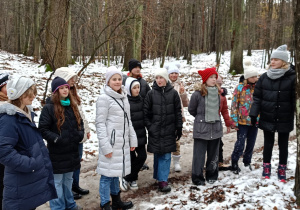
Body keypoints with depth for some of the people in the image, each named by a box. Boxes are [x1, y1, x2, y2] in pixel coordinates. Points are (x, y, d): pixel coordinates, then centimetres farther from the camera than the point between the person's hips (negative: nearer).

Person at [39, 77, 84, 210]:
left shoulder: (72, 106, 9)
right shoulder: (49, 108, -11)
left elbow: (79, 123, 18)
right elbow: (43, 129, -13)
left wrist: (80, 134, -1)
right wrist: (56, 139, -22)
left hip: (71, 151, 6)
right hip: (56, 153, -6)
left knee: (68, 179, 20)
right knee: (57, 181, 3)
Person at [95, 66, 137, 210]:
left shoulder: (124, 97, 11)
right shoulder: (104, 98, -10)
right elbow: (100, 123, -13)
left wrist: (133, 139, 13)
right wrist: (105, 146, -17)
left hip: (122, 142, 7)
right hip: (110, 142, -7)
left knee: (116, 171, 17)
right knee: (107, 173, 0)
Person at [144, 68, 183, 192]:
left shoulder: (173, 93, 0)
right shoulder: (151, 93, -1)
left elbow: (178, 112, 3)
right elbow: (145, 112, 2)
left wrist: (179, 128, 3)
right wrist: (149, 126, -4)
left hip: (169, 130, 0)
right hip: (155, 130, 0)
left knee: (166, 155, 1)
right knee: (158, 155, 6)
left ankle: (162, 180, 7)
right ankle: (161, 178, 18)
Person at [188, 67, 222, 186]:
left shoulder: (219, 92, 4)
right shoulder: (198, 94, -12)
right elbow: (191, 110, 2)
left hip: (216, 128, 5)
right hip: (201, 129, -5)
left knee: (213, 154, 14)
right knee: (199, 154, 1)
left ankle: (212, 175, 30)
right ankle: (198, 178, 15)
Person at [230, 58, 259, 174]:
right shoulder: (240, 87, -8)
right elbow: (234, 105, -6)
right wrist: (234, 121, -8)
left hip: (255, 121, 4)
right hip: (242, 121, -4)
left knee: (251, 143, 15)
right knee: (240, 144, -4)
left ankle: (247, 162, 33)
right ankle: (234, 164, 13)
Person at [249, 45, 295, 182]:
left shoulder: (292, 77, -10)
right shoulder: (264, 77, 1)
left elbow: (295, 100, -8)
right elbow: (257, 97, 3)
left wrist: (294, 116, -9)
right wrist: (253, 114, -1)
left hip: (284, 119, -2)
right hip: (267, 118, 3)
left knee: (283, 145, 12)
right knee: (268, 144, 15)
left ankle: (282, 169, 28)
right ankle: (266, 166, 30)